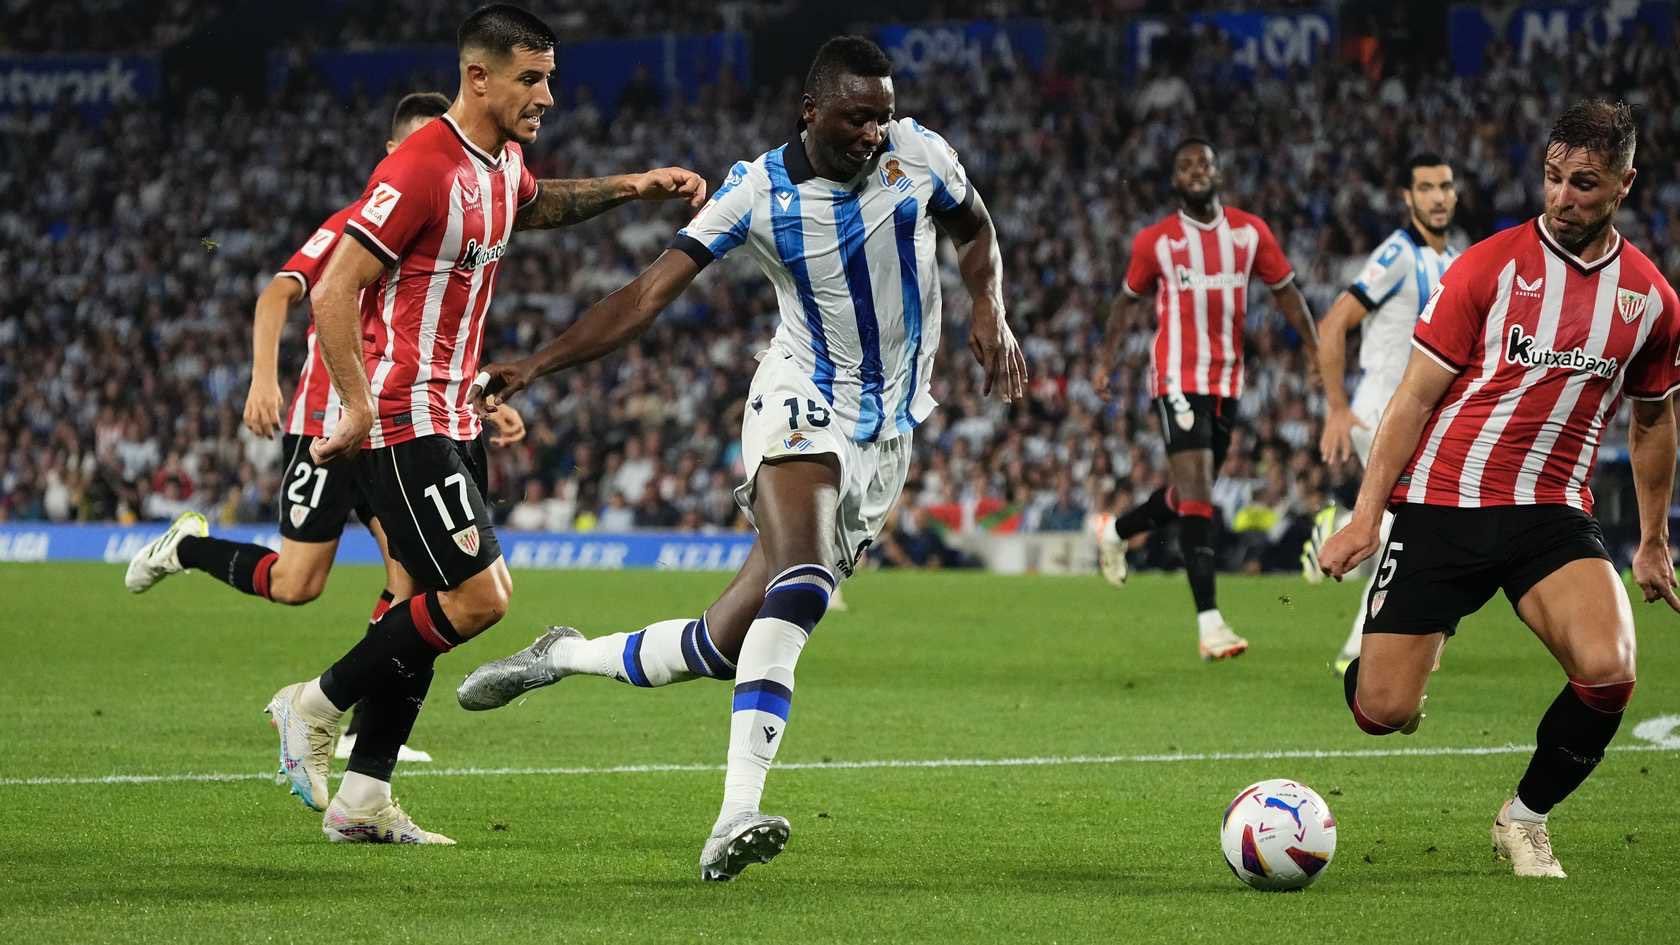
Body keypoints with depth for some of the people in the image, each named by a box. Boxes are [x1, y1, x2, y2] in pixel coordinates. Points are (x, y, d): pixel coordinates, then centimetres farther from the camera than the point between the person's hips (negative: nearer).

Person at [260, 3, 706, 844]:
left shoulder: (502, 163, 11)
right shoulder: (421, 169, -19)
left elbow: (534, 206, 38)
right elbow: (333, 293, -21)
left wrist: (630, 188, 27)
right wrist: (360, 409, -25)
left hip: (447, 419, 10)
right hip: (401, 419, -10)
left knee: (437, 600, 9)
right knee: (478, 596, -14)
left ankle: (362, 799, 12)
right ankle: (314, 705, 1)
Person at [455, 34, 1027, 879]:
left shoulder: (918, 152, -1)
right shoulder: (759, 190, -9)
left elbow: (975, 231, 19)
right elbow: (649, 293, -12)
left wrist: (991, 313, -2)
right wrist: (534, 366, -21)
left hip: (888, 434, 4)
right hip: (803, 408, -4)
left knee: (724, 642, -1)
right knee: (801, 585, -33)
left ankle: (562, 657, 26)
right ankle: (737, 817, -41)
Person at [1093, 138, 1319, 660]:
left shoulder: (1251, 232, 4)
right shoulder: (1155, 241, -1)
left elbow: (1285, 291, 12)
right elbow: (1130, 299, 14)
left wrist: (1316, 352, 5)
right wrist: (1107, 358, 14)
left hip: (1227, 380, 5)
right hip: (1178, 378, -4)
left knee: (1189, 493, 16)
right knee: (1197, 494, -15)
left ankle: (1115, 534, 47)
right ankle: (1209, 622, -19)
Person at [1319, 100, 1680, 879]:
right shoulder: (1490, 265, -6)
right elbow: (1416, 395, -4)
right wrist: (1365, 516, -8)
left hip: (1553, 514, 2)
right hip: (1440, 504, -2)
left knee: (1609, 670, -26)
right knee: (1381, 713, -9)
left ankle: (1525, 819, 1)